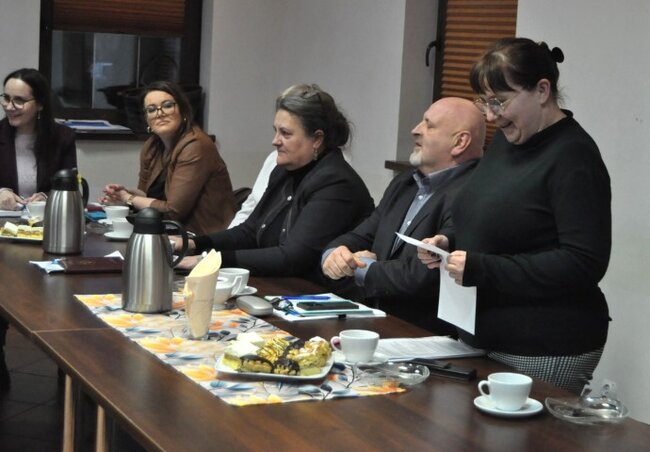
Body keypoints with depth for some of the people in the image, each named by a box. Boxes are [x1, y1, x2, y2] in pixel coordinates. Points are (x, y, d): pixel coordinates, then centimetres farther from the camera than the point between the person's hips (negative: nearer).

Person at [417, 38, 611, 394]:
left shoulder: (573, 157, -15)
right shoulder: (507, 140, 11)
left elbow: (585, 264, -21)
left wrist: (481, 268, -24)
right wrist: (451, 243, 1)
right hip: (481, 338, 8)